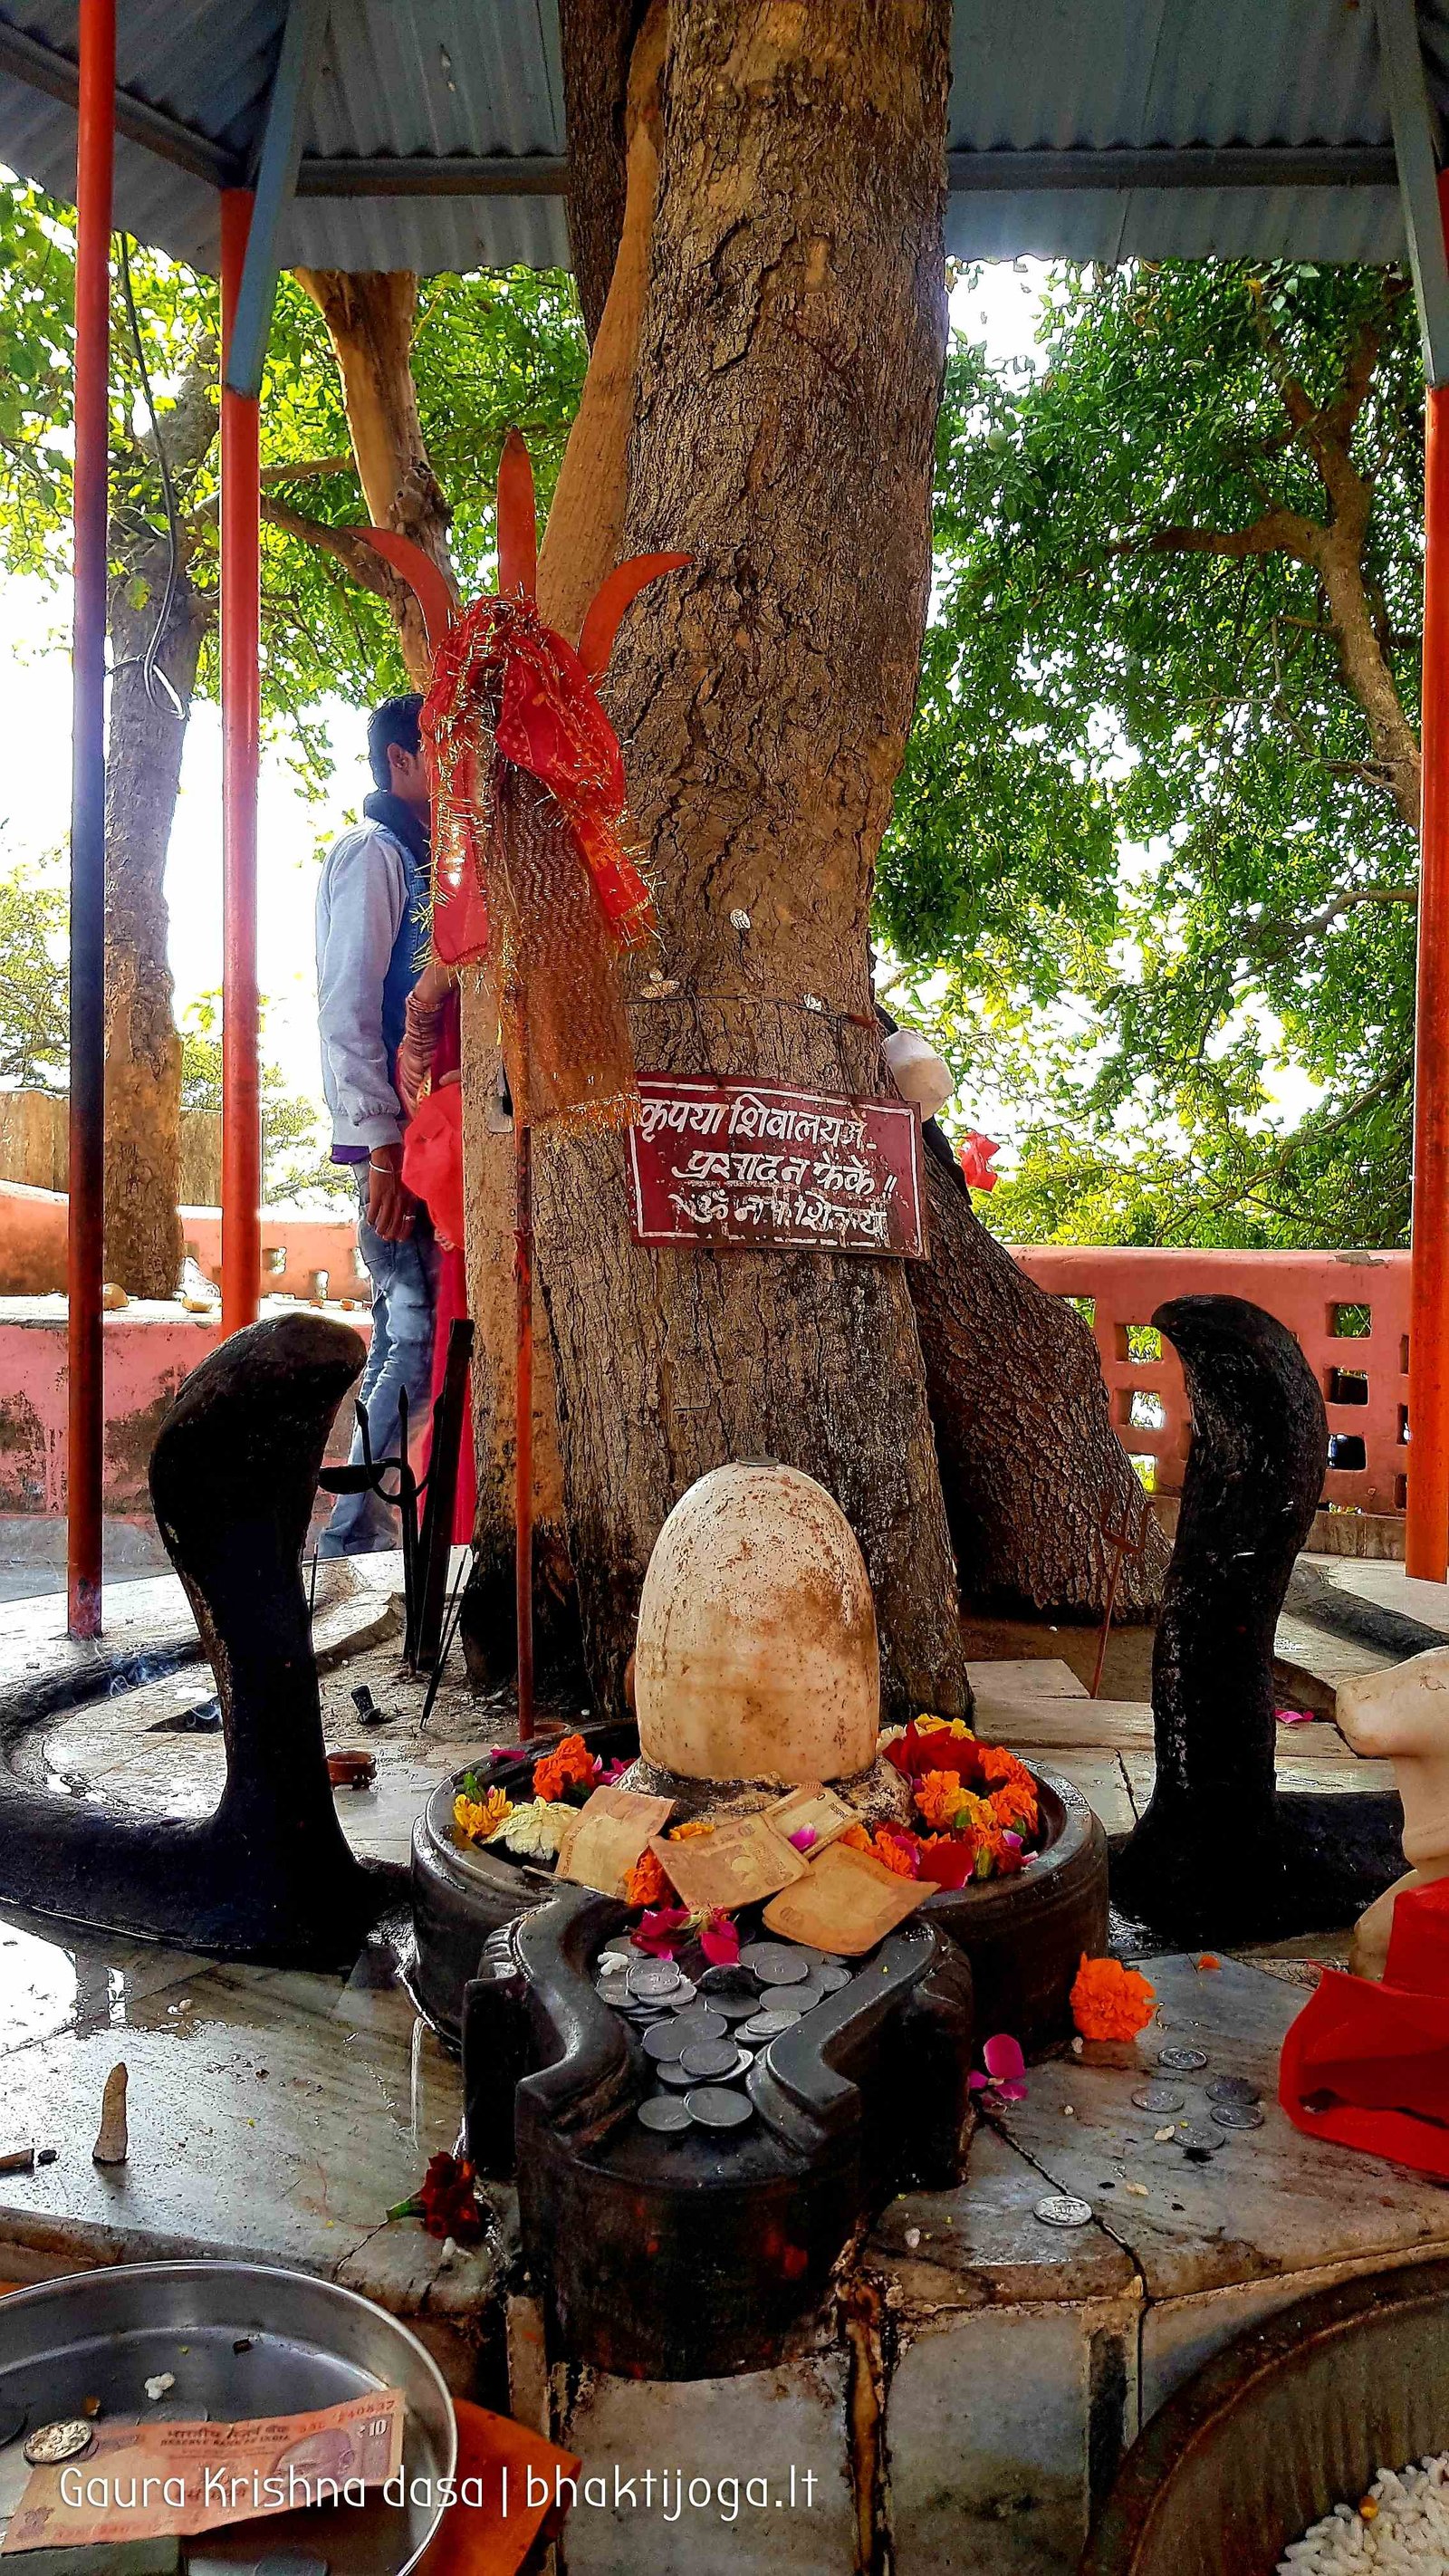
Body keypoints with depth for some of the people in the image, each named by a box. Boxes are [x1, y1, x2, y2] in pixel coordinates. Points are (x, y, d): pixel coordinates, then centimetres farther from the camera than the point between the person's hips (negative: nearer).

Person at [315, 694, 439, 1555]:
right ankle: (358, 1537, -6)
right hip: (398, 1138, -9)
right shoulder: (374, 851, -4)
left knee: (408, 1330, 9)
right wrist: (384, 1144, -20)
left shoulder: (421, 863, 23)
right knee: (425, 1332, -12)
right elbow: (348, 1008, -14)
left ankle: (365, 1533, 16)